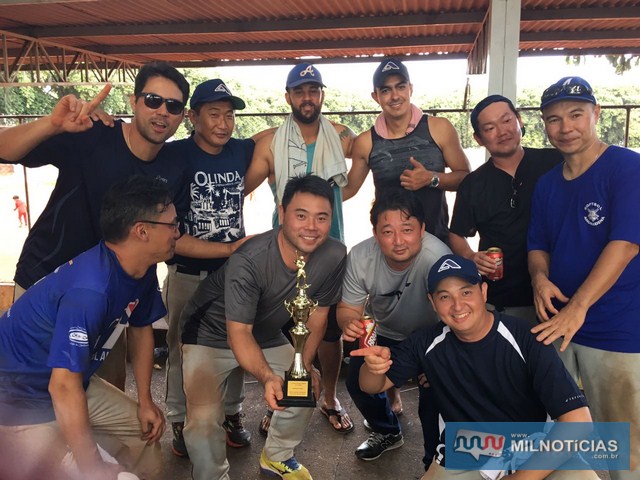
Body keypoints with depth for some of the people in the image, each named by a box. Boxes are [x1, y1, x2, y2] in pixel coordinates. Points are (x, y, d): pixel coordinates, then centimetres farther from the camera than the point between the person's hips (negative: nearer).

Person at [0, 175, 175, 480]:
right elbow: (64, 386, -33)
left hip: (73, 384, 9)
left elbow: (141, 328, 9)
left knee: (145, 434, 13)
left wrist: (145, 402, 9)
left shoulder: (143, 271, -7)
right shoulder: (90, 290, -35)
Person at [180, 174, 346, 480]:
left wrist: (305, 363, -13)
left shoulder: (334, 256, -18)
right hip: (212, 336, -5)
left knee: (308, 386, -1)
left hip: (268, 336, 6)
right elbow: (238, 331, -33)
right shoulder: (249, 260, -34)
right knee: (204, 418, -22)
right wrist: (267, 377, -49)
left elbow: (317, 314, -4)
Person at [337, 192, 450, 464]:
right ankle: (387, 432, 31)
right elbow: (348, 307, -12)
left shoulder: (437, 258, -37)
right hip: (382, 333, 3)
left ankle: (436, 463, 16)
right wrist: (348, 323, -34)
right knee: (357, 382, -4)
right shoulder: (361, 257, -25)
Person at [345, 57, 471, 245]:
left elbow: (465, 177, 0)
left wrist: (432, 179, -17)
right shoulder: (365, 142, -4)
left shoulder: (440, 128, -6)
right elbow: (349, 188, 9)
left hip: (437, 239, 0)